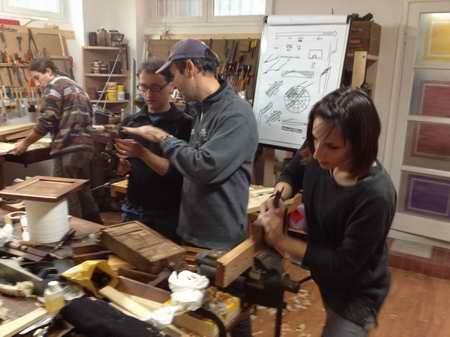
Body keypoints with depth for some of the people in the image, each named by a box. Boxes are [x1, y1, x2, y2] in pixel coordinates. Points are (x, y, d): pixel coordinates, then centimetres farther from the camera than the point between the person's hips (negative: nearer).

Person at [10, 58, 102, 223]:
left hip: (68, 148, -9)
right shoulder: (75, 86, 23)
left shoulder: (53, 85, -5)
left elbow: (46, 122, -12)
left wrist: (25, 143, -1)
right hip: (85, 145, 9)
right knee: (82, 191, 20)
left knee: (66, 196, -1)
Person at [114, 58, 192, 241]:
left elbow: (178, 172, -17)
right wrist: (121, 166, -8)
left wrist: (142, 153, -26)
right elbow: (120, 168, 14)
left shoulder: (185, 124, -9)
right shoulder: (130, 122, 6)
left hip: (169, 215, -4)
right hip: (133, 211, 4)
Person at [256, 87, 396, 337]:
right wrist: (278, 196, -19)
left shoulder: (376, 196, -36)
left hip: (356, 295, -6)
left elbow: (344, 265, -29)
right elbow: (291, 174, 3)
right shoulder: (315, 157, -20)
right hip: (325, 277, 6)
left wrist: (281, 241, -29)